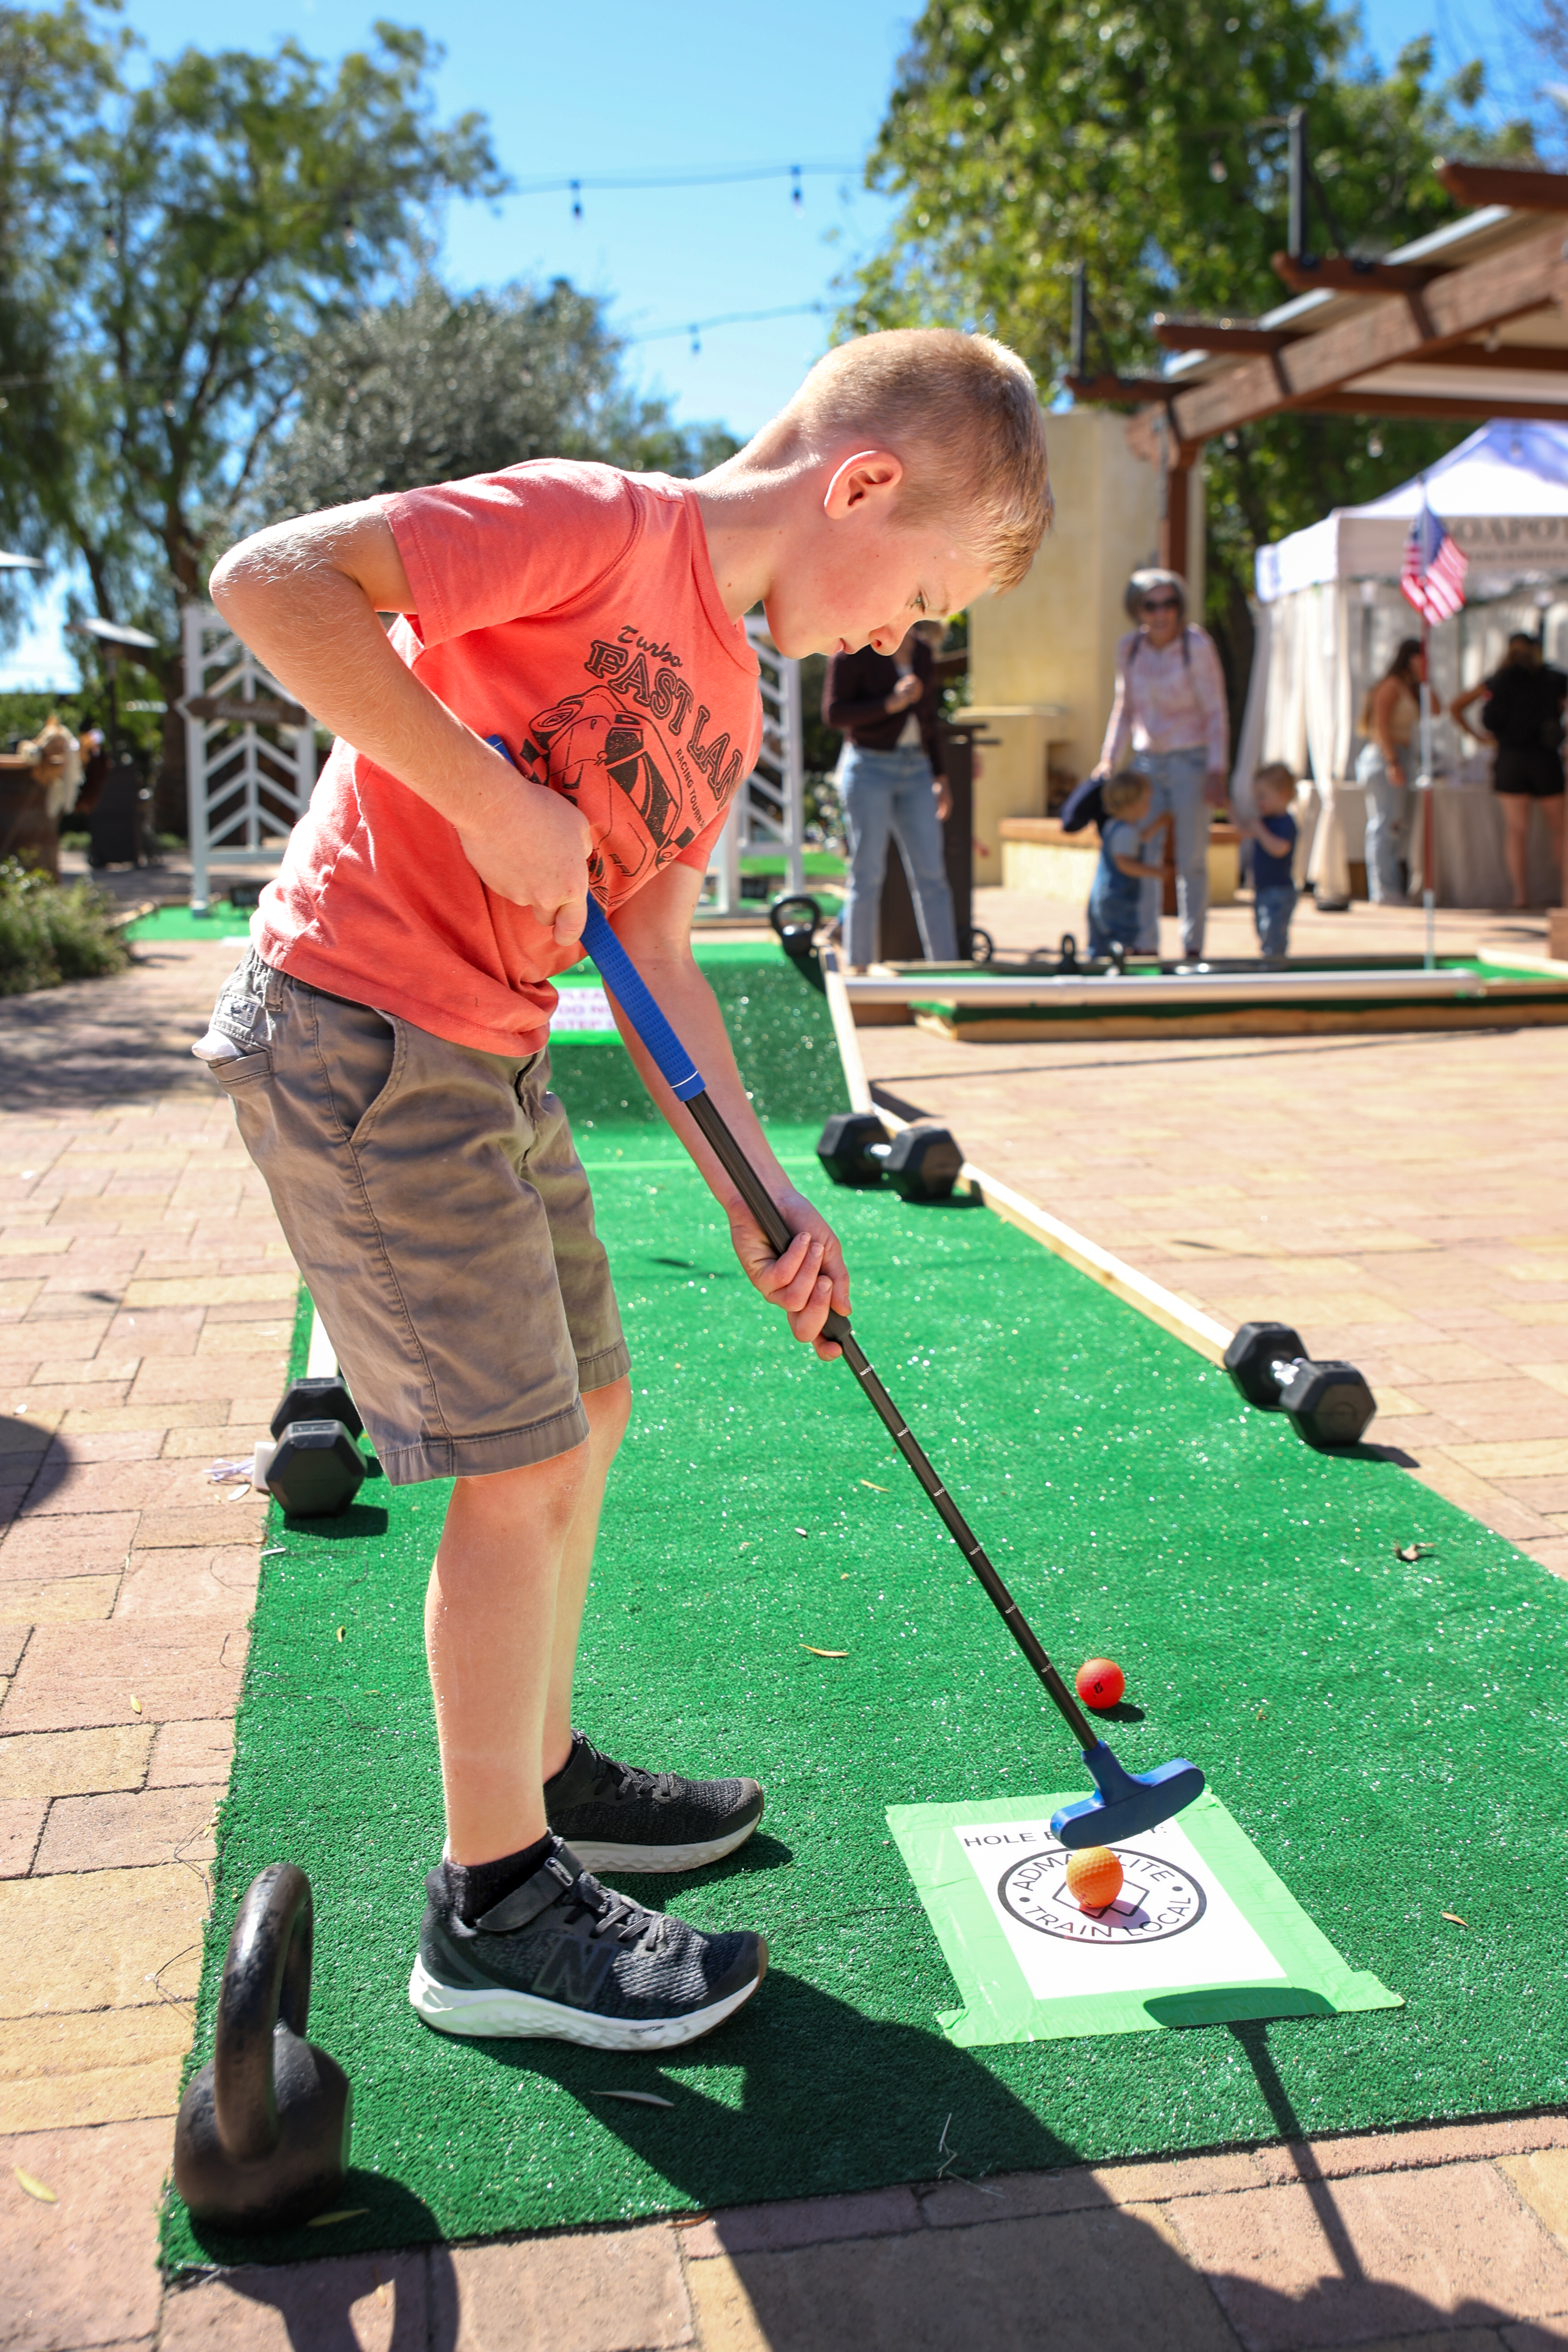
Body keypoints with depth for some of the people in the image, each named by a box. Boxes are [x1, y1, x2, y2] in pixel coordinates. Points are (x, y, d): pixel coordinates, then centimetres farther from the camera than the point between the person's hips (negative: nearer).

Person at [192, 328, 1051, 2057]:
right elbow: (273, 577, -22)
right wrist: (489, 798, -23)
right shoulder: (595, 523, -13)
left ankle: (540, 1773, 35)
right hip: (359, 1035, -10)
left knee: (587, 1400, 16)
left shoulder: (726, 698, 13)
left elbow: (655, 959, 12)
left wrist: (759, 1198, 5)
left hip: (483, 1055, 10)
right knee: (525, 1460, -5)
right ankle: (495, 1912, 12)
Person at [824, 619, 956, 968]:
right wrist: (891, 704, -19)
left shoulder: (922, 652, 13)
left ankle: (946, 966, 3)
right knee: (867, 874, -3)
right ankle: (858, 967, 6)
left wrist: (940, 778, 14)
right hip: (868, 768, -5)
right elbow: (833, 713, -11)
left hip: (916, 771, 6)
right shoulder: (855, 651, -6)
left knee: (931, 874, 1)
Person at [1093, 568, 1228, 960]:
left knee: (1191, 858, -2)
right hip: (1147, 759, 4)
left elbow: (1216, 713, -8)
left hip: (1191, 758, -4)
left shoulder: (1197, 645, -10)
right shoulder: (1129, 648, 3)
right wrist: (1109, 759, 6)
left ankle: (1193, 946, 7)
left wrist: (1216, 771, -14)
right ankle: (1146, 945, 7)